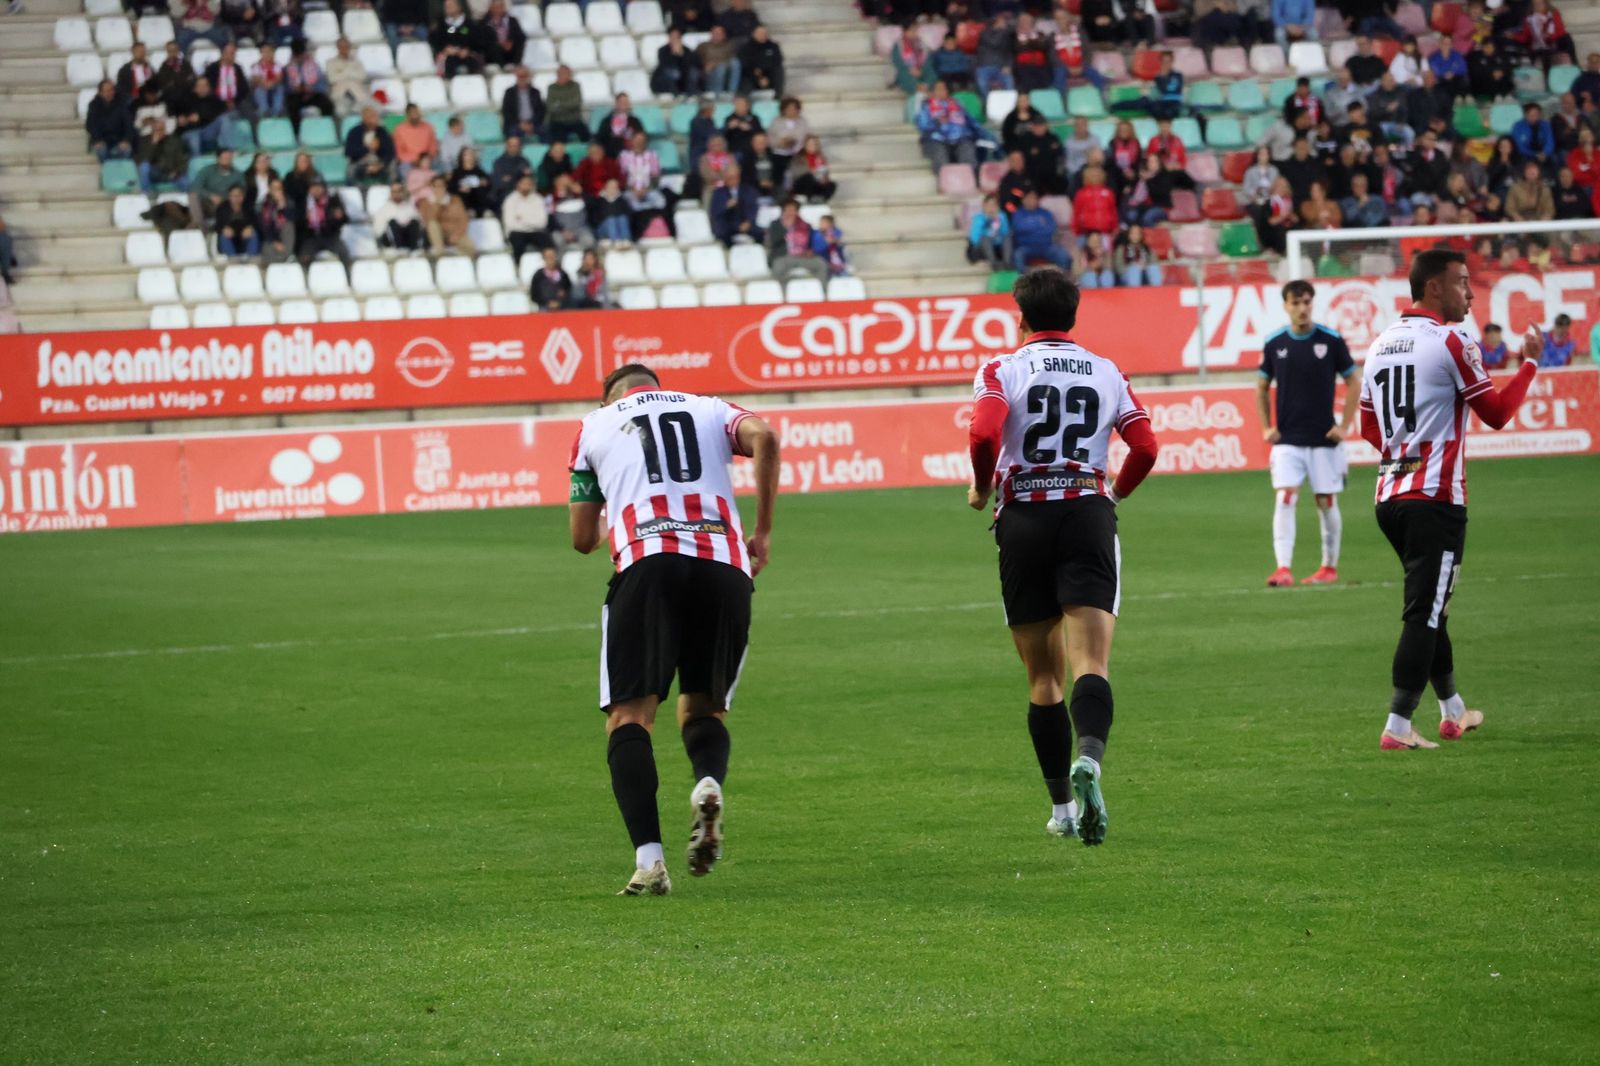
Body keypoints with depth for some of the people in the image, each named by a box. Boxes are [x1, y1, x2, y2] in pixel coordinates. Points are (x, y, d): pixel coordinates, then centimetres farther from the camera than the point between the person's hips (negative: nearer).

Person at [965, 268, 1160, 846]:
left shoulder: (1002, 370, 2)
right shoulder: (1107, 372, 11)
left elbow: (983, 436, -15)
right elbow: (1145, 448, 6)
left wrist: (981, 488, 4)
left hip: (1023, 520, 0)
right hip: (1088, 513, 0)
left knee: (1043, 676, 10)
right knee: (1092, 663, -11)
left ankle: (1063, 808, 14)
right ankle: (1088, 759, -40)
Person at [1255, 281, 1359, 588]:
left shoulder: (1331, 341, -4)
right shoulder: (1274, 344, 2)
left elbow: (1353, 382, 3)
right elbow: (1262, 387, 15)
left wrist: (1345, 425, -4)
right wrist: (1266, 427, 4)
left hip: (1324, 439, -1)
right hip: (1287, 440, 1)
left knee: (1327, 502, 6)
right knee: (1285, 499, -13)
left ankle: (1330, 567, 20)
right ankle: (1283, 568, -18)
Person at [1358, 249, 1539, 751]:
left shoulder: (1381, 343, 12)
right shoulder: (1451, 342, -11)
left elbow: (1368, 427, 18)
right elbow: (1497, 413, -6)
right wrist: (1530, 363, 5)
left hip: (1390, 496, 8)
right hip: (1435, 498, -8)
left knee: (1430, 607, 20)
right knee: (1425, 611, -6)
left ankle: (1452, 712, 31)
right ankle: (1398, 727, -10)